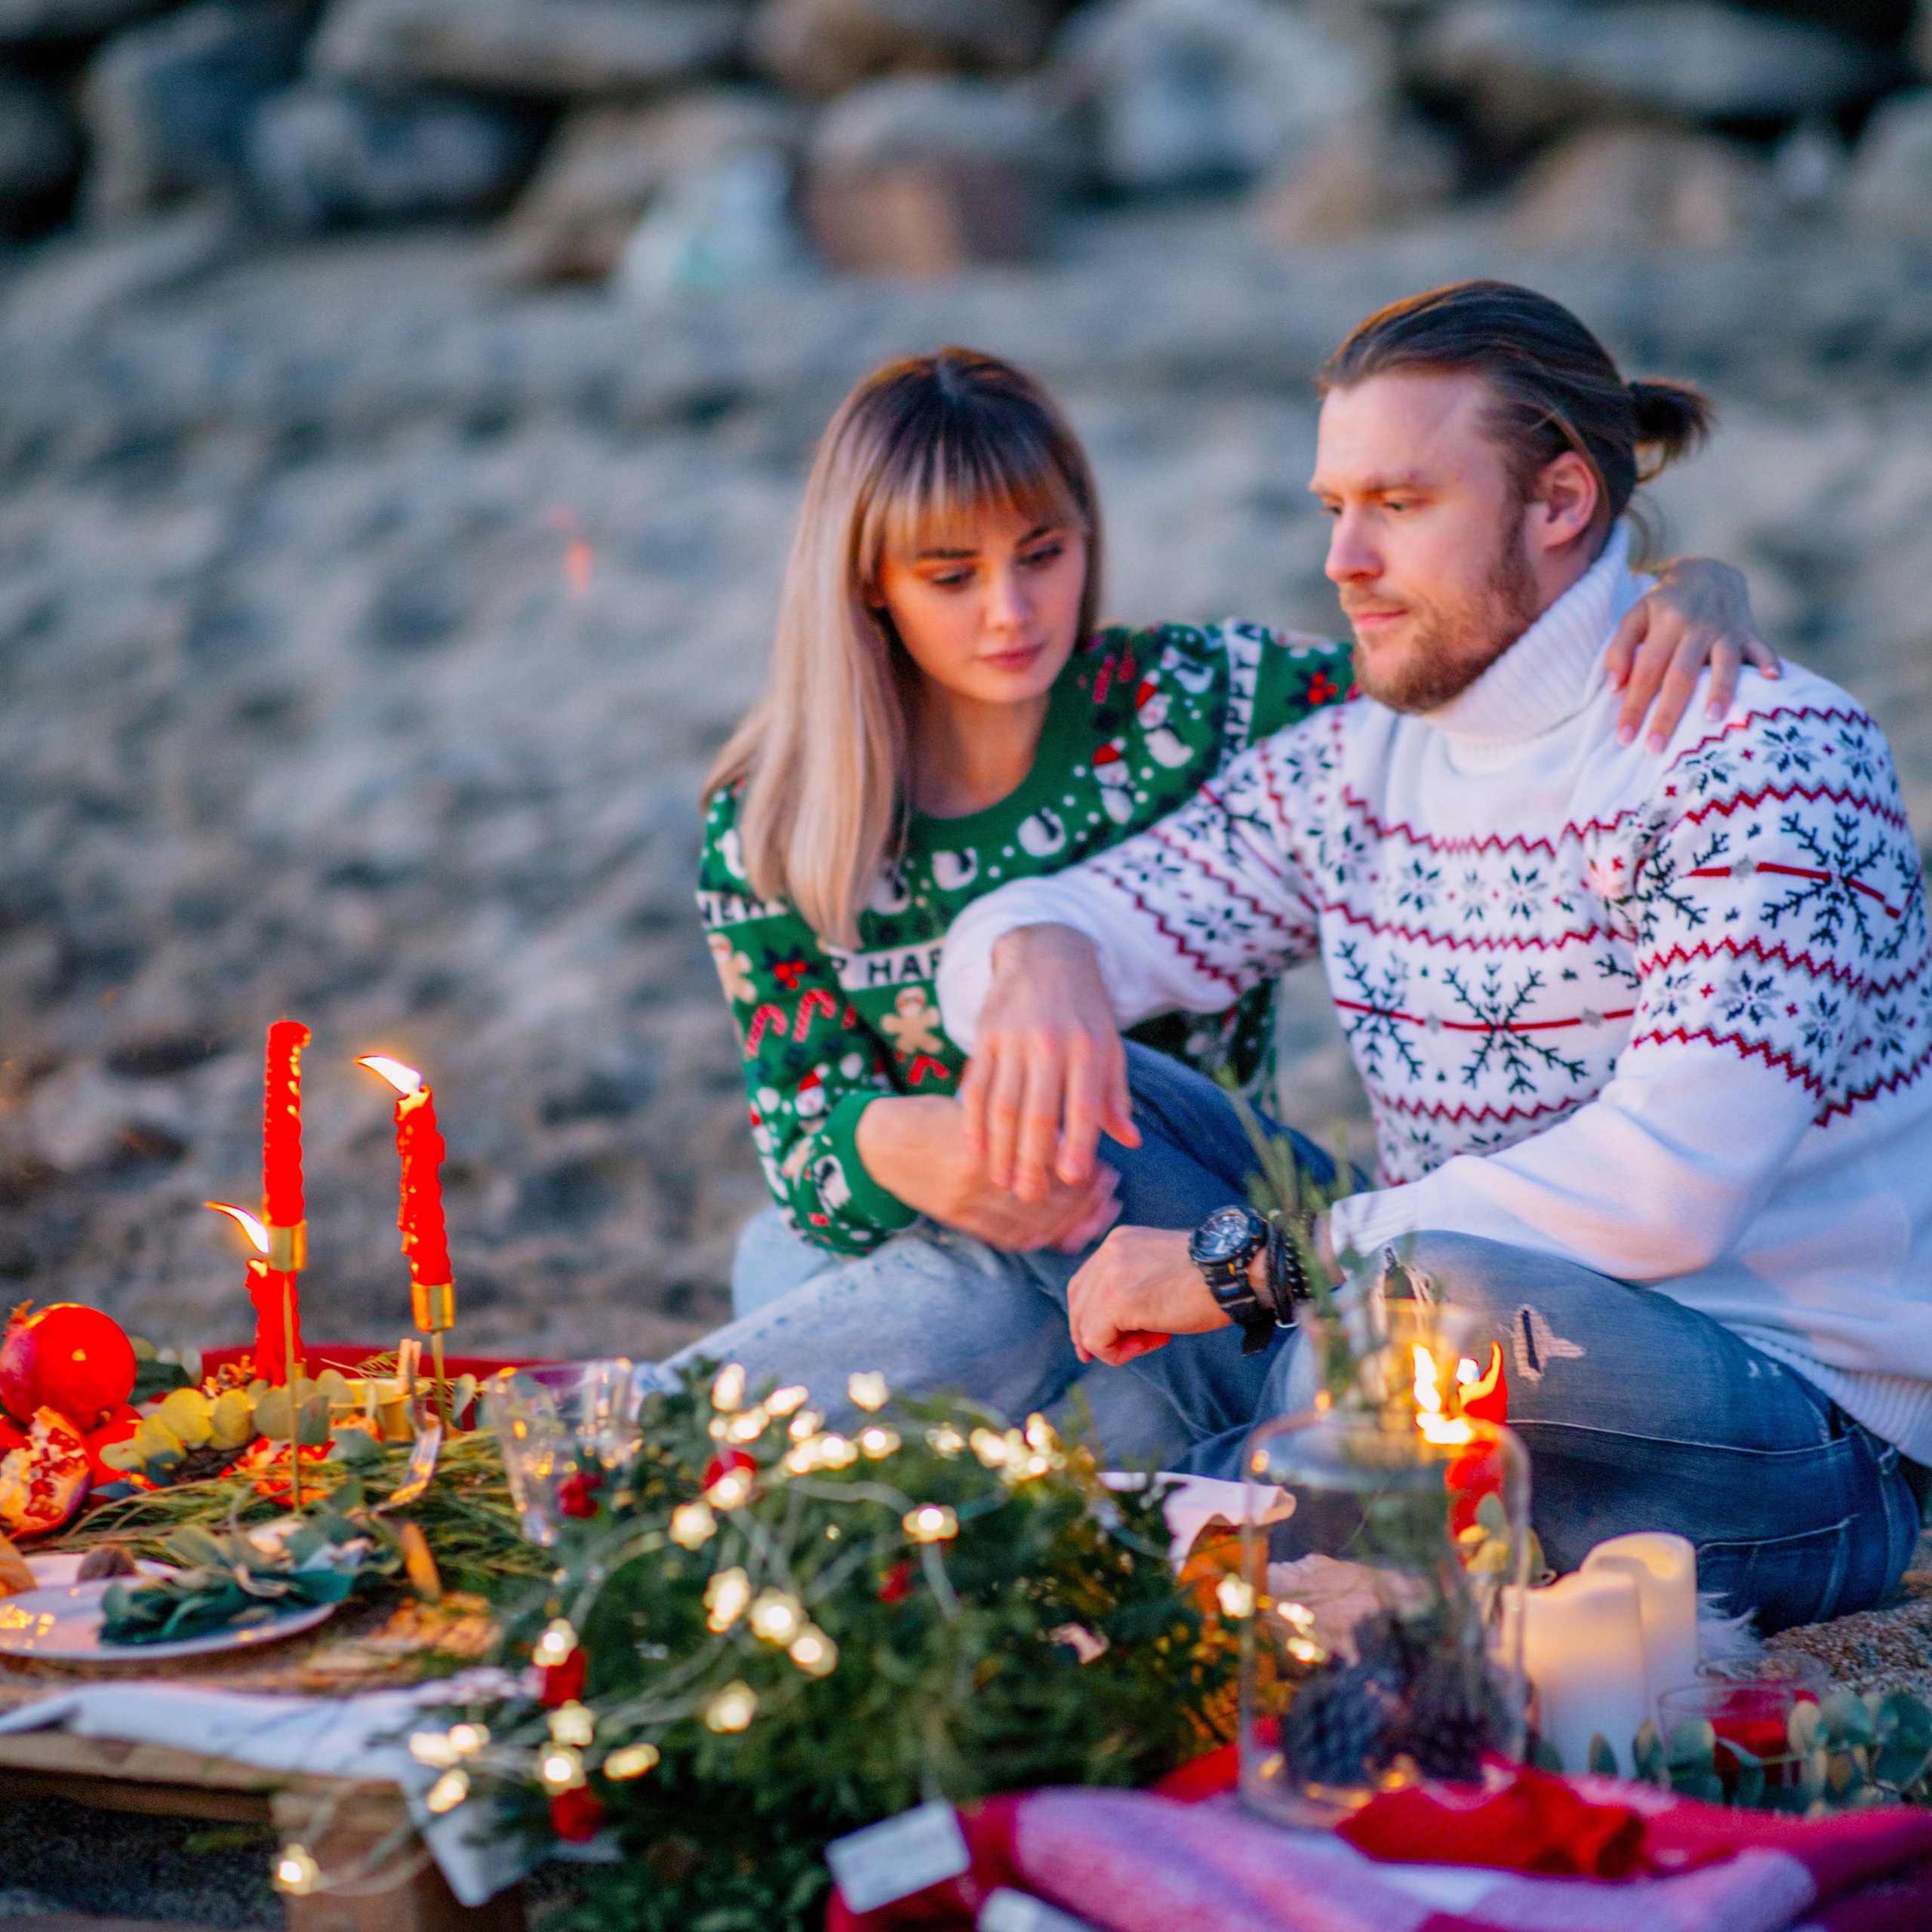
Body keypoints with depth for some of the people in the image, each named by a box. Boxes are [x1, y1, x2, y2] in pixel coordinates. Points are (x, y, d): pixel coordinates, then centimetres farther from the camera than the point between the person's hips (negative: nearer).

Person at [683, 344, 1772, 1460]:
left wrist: (1695, 591, -28)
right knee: (962, 1310, -37)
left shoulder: (1195, 702, -8)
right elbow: (803, 1140, -9)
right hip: (892, 1255, -1)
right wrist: (890, 1145, -34)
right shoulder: (768, 828, -6)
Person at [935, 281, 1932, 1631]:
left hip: (1806, 1459, -6)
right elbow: (1059, 918, 9)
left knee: (1431, 1292, -38)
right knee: (1062, 1088, -2)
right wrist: (1039, 956, -18)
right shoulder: (1357, 765, 8)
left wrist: (1246, 1264, -24)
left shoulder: (1767, 754, -14)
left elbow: (1669, 1189, -26)